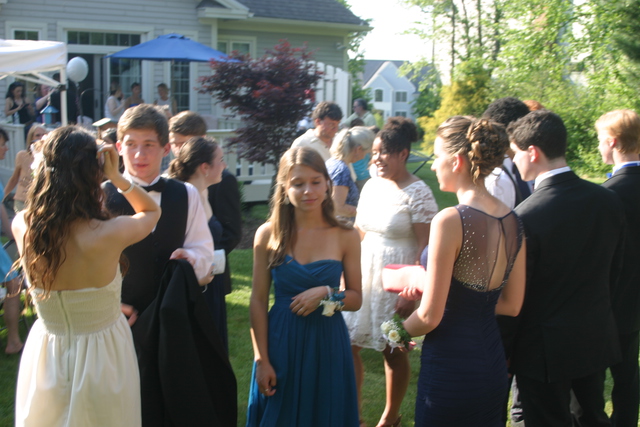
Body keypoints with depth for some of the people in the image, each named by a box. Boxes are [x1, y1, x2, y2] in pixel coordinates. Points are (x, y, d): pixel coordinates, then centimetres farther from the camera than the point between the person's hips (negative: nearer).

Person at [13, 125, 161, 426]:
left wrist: (58, 164, 2)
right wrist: (117, 177, -12)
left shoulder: (22, 226, -16)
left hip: (45, 359, 3)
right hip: (100, 359, -3)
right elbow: (152, 211, -4)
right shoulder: (108, 234, -27)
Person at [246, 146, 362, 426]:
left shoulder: (345, 237, -4)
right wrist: (261, 360, -4)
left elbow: (356, 299, 3)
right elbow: (258, 301, -1)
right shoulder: (268, 235, -5)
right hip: (280, 344, 0)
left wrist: (326, 294, -17)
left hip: (327, 345, 1)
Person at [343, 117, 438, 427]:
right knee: (348, 344, 7)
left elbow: (425, 248, -16)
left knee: (393, 351, 8)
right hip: (364, 274, 6)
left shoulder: (418, 193, -14)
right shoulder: (372, 185, 6)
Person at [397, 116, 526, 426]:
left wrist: (399, 331, 3)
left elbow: (430, 316, -18)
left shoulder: (450, 221, -21)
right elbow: (511, 305, 10)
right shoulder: (513, 220, 0)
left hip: (451, 365, -7)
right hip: (493, 364, 7)